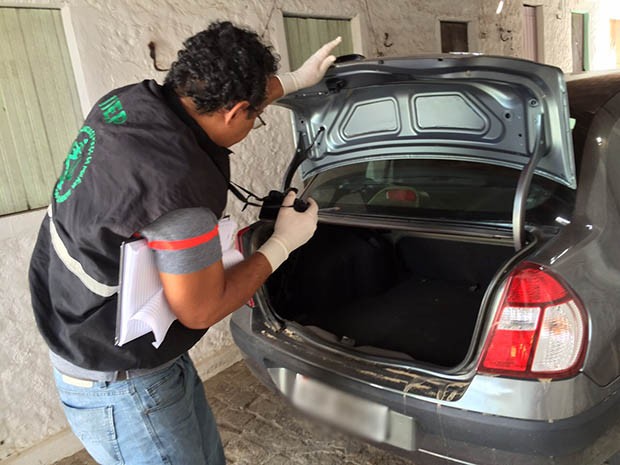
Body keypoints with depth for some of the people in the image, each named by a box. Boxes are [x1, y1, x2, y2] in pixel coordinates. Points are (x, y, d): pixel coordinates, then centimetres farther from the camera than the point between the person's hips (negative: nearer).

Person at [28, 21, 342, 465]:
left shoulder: (130, 100, -8)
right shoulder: (180, 187, -34)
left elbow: (222, 98, 14)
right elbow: (201, 311, -20)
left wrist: (297, 79, 25)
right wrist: (282, 244, -9)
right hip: (119, 382, -9)